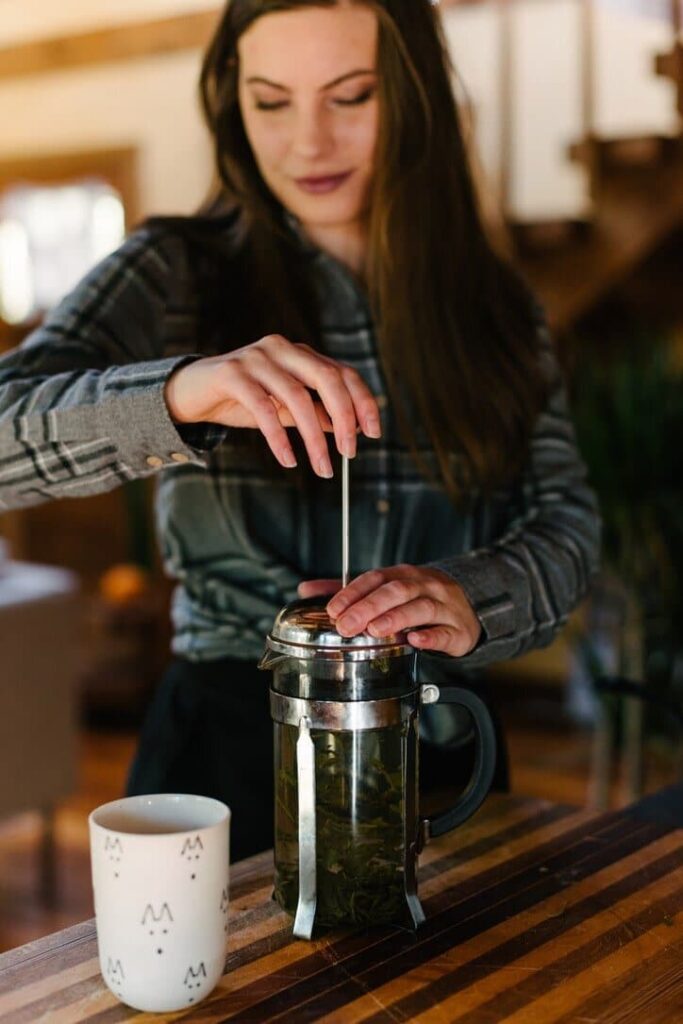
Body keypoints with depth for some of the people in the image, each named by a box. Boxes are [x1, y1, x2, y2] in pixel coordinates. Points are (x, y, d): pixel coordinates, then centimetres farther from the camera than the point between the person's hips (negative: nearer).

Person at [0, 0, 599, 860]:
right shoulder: (174, 274, -5)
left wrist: (473, 599, -26)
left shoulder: (491, 304, 3)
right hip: (235, 737, -2)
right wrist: (175, 396, -37)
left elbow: (565, 521, -4)